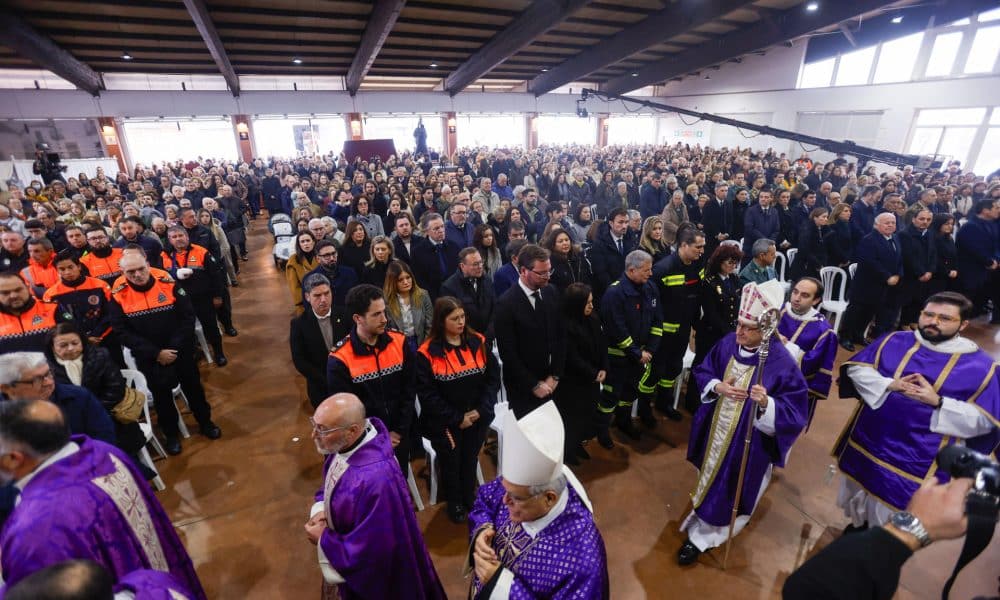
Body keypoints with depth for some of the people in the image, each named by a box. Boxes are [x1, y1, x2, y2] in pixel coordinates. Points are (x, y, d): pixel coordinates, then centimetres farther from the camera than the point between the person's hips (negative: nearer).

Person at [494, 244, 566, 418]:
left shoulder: (551, 291, -3)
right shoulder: (506, 303, -20)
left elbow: (560, 335, 3)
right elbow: (508, 353, -17)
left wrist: (555, 376, -2)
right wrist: (534, 385, -12)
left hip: (551, 383, 5)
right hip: (522, 387, -4)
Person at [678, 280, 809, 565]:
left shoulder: (782, 363, -25)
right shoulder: (728, 343, -10)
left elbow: (796, 413, -21)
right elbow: (702, 371, 2)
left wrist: (766, 403, -39)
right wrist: (717, 386, -19)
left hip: (748, 442, -5)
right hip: (714, 430, 5)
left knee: (725, 488, 11)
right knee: (710, 475, 27)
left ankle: (700, 536, 31)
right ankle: (703, 513, 55)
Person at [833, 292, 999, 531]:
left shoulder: (980, 366, -7)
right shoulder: (893, 341, -1)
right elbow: (855, 368, -2)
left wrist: (937, 402, -23)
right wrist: (888, 385, -19)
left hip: (918, 460, -2)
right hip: (869, 441, 3)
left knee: (891, 524, 12)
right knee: (861, 496, 24)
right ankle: (859, 526, 49)